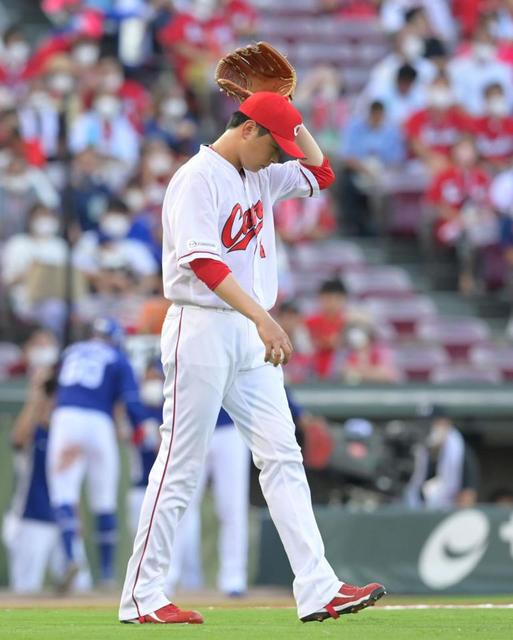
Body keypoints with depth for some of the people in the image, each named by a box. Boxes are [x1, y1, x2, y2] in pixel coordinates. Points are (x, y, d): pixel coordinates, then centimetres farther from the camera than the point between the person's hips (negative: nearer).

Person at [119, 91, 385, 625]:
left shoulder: (261, 177, 15)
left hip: (252, 338, 8)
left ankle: (317, 590, -5)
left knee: (283, 458, 0)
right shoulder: (199, 177, -11)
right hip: (203, 328, -8)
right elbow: (202, 261, -23)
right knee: (182, 465, -5)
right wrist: (262, 317, -31)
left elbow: (320, 175, 27)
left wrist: (291, 119, 13)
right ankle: (140, 596, 2)